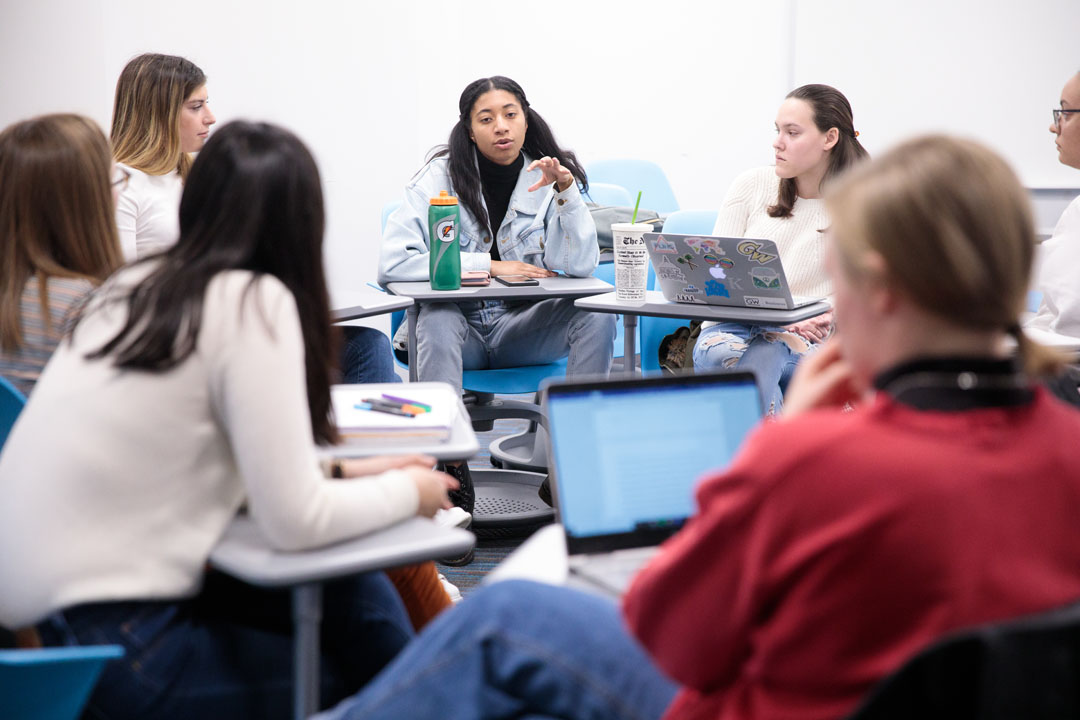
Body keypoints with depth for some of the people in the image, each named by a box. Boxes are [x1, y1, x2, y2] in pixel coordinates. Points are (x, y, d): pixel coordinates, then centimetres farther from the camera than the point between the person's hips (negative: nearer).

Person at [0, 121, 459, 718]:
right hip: (106, 652, -8)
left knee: (348, 590, 10)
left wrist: (343, 472, 16)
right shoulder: (256, 303, -14)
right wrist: (410, 491, 1)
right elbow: (293, 521, -16)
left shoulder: (131, 287, 9)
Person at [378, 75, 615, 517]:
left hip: (523, 329, 2)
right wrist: (489, 265, -17)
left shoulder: (547, 175, 0)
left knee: (597, 316, -24)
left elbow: (579, 266, -10)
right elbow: (393, 263, -17)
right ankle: (452, 471, -36)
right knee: (437, 315, -35)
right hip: (459, 327, -2)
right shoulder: (442, 177, -6)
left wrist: (566, 190, -22)